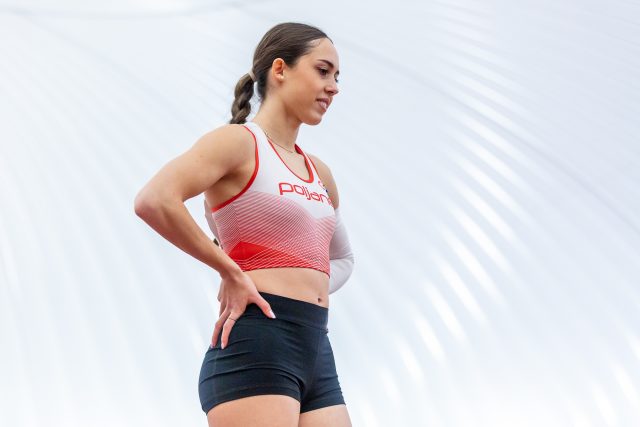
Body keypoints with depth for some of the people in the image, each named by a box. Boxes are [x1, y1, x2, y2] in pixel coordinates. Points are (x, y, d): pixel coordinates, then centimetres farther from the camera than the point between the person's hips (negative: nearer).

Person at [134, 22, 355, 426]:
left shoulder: (320, 173, 20)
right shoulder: (239, 142, -3)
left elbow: (342, 257, 36)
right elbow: (154, 201, -20)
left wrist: (311, 290, 14)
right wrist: (231, 272, -13)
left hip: (318, 354, 8)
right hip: (255, 346, -8)